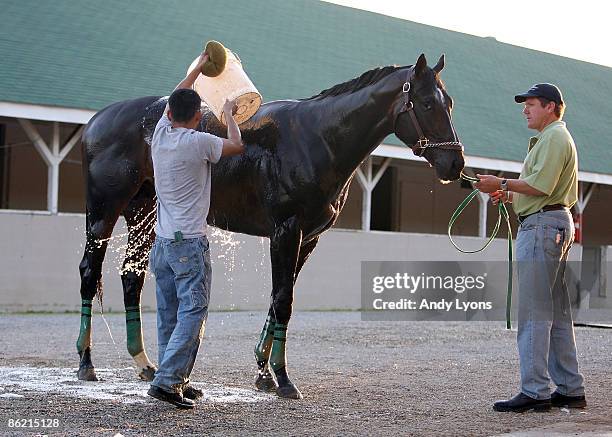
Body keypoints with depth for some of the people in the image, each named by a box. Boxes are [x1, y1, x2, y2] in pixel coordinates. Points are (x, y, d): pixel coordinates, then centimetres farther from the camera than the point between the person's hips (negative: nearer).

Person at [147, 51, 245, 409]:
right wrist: (229, 114, 20)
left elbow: (175, 98, 23)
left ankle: (176, 381, 15)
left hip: (163, 241, 7)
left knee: (169, 316, 10)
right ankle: (167, 380, -17)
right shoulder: (198, 142, -12)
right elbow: (237, 145, 4)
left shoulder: (160, 135, 6)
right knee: (193, 312, -8)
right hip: (190, 242, -7)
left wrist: (199, 67, 33)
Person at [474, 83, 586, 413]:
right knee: (557, 312, 12)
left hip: (542, 225, -11)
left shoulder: (554, 137, -8)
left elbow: (540, 186, -20)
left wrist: (501, 183, -12)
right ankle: (570, 390, 16)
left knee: (533, 312, -12)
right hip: (556, 224, 11)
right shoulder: (550, 138, 25)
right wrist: (510, 196, 13)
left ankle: (535, 391, -13)